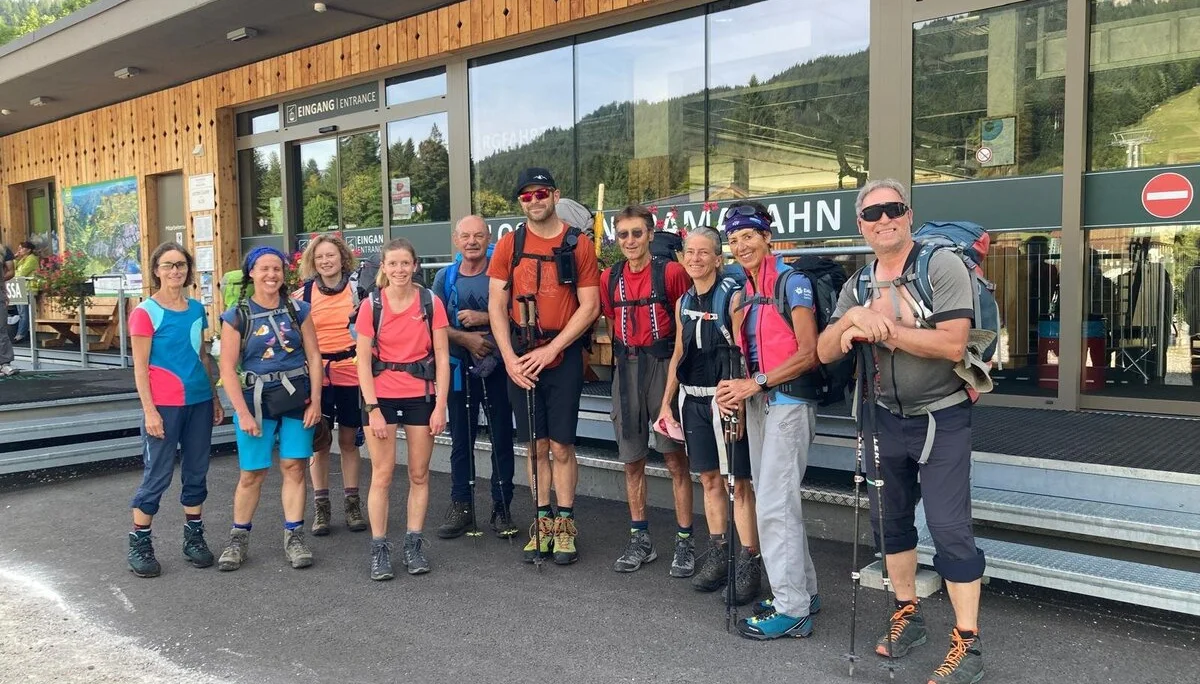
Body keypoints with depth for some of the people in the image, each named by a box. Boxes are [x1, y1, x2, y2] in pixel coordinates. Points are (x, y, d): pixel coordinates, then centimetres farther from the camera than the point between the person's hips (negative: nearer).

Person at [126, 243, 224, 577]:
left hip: (199, 401, 5)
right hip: (165, 405, -5)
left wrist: (215, 399, 15)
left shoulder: (197, 309, 9)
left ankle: (194, 537, 23)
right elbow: (140, 367, -8)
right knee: (158, 474, 0)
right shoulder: (145, 312, -7)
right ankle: (139, 543, 14)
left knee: (196, 471, 11)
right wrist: (149, 411, -13)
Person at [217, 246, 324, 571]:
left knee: (294, 467, 1)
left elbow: (313, 356, 4)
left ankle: (294, 537, 11)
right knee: (252, 472, 2)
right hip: (256, 399, -1)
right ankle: (238, 539, 18)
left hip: (297, 397, 2)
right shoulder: (236, 316, -2)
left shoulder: (298, 310, 4)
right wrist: (243, 412, -9)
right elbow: (227, 368, -4)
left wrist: (315, 401, -3)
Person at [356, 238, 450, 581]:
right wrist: (373, 409, -9)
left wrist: (440, 406, -7)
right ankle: (379, 549, 12)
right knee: (382, 474, 1)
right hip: (381, 396, -1)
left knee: (419, 475, 8)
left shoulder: (431, 303, -3)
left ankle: (414, 545, 21)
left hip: (421, 395, 1)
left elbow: (442, 357, -2)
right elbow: (363, 361, -4)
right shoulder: (372, 305, -4)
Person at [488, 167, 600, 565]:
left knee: (561, 445, 2)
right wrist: (510, 358, -6)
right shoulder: (509, 245, 5)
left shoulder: (577, 244, -2)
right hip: (521, 357, 2)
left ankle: (565, 526, 14)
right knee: (535, 446, 9)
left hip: (563, 356, -2)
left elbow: (589, 306, -5)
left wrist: (550, 350, -12)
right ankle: (542, 524, 19)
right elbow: (496, 305, 4)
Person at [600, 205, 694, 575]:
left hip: (663, 366, -5)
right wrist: (619, 350, 3)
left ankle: (685, 542, 10)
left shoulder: (672, 272, -4)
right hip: (626, 370, 5)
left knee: (675, 458, -1)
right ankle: (640, 539, 24)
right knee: (632, 460, 11)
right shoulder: (610, 278, 9)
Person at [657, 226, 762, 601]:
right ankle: (718, 554, 22)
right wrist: (666, 403, 15)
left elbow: (745, 352, -12)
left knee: (737, 481, -5)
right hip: (693, 400, 6)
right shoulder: (684, 303, 12)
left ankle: (749, 564, 2)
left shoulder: (733, 296, -8)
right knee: (708, 478, 12)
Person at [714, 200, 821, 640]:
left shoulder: (792, 282, -9)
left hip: (788, 401, -8)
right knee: (776, 501, 13)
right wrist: (736, 389, -1)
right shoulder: (746, 290, 14)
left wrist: (755, 383, -18)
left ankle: (793, 611, 3)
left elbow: (809, 353, -16)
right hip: (757, 402, 8)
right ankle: (803, 591, 27)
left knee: (774, 505, -8)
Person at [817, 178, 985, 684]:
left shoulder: (941, 266, -13)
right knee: (890, 522, 15)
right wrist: (852, 319, -20)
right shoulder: (857, 285, 5)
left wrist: (882, 327, -25)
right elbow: (825, 353, 0)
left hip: (941, 419, -6)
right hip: (887, 418, 6)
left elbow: (953, 344, -24)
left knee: (950, 529, -6)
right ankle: (907, 614, 33)